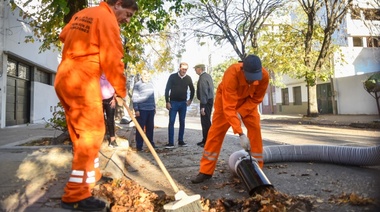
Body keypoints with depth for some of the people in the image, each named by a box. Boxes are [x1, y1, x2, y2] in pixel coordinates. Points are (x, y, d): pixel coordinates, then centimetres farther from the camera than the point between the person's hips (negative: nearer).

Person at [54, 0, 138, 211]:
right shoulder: (107, 19, -7)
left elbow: (64, 35, 30)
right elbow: (112, 60, -12)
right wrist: (121, 90, -3)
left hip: (65, 78, 10)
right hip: (82, 82, -10)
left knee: (83, 132, 17)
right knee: (91, 133, -8)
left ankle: (91, 175, 31)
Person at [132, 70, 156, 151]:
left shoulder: (151, 84, 14)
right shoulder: (137, 85, -4)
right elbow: (134, 98, -7)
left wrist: (154, 107, 19)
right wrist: (136, 110, -12)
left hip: (151, 110, 5)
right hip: (142, 110, -5)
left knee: (150, 127, 11)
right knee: (140, 128, 0)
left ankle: (150, 143, 23)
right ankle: (139, 146, 6)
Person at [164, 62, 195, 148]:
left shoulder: (188, 78, 2)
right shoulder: (173, 76, -5)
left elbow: (192, 89, 17)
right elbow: (167, 89, -5)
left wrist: (190, 99, 11)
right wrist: (167, 102, -10)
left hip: (183, 103, 3)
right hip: (173, 102, -3)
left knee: (182, 122, 7)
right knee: (171, 122, -6)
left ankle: (181, 141, 17)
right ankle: (171, 143, -4)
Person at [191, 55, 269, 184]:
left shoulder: (264, 76, -30)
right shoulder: (232, 74, -42)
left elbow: (256, 98, -14)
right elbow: (229, 107, -42)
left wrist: (240, 113, -26)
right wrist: (241, 134, -46)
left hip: (248, 100, 3)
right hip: (226, 99, -3)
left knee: (255, 128, -11)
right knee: (216, 130, -7)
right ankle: (205, 171, 0)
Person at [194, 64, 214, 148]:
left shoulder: (203, 78, -17)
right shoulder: (208, 76, 12)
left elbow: (203, 92, -22)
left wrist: (202, 106, -22)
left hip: (206, 102, -10)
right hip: (210, 100, 10)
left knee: (206, 122, -4)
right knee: (205, 121, 16)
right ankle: (205, 140, 25)